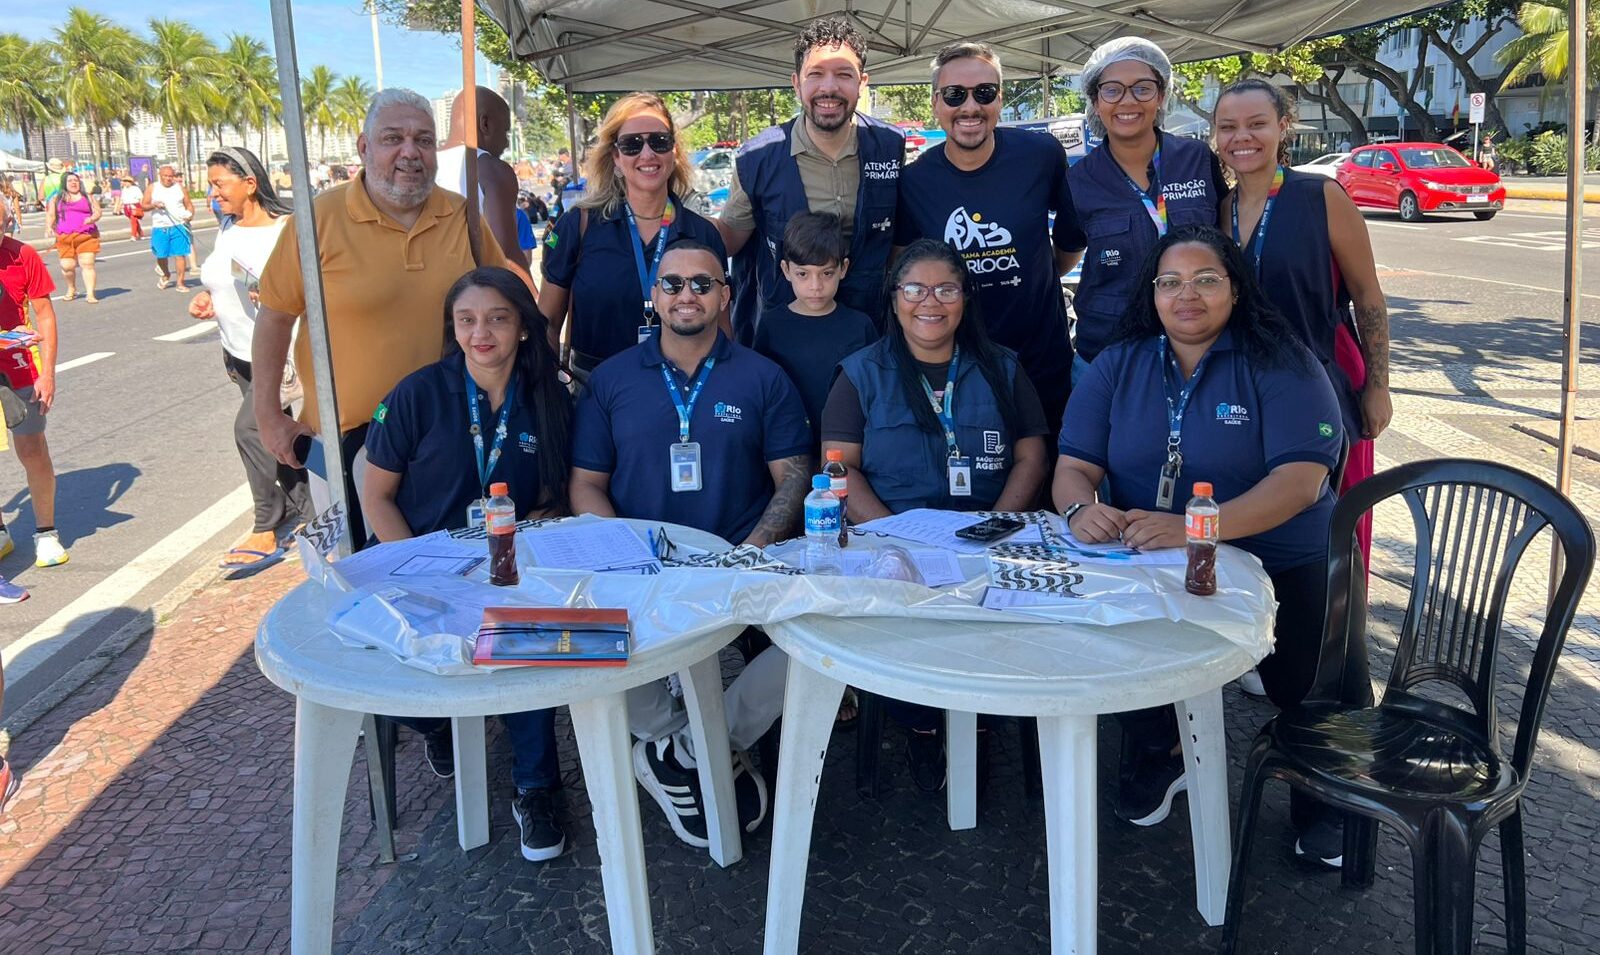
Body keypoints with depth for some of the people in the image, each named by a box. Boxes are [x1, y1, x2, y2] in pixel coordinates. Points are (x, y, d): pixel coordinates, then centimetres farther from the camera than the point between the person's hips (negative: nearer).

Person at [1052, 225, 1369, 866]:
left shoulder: (1280, 365, -4)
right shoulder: (1119, 364, 8)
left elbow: (1300, 479, -17)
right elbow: (1074, 465, 3)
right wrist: (1081, 506, -24)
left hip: (1281, 564, -2)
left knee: (1316, 667, -23)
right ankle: (1156, 757, 6)